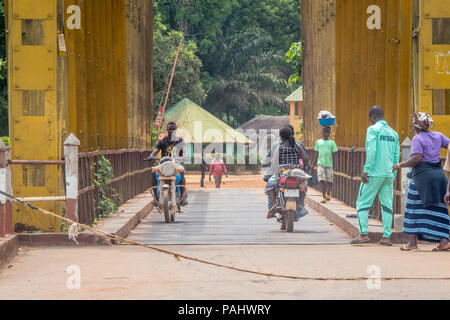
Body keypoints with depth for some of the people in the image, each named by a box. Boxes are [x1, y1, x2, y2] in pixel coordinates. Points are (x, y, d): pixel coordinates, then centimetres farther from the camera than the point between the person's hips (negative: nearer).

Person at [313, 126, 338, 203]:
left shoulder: (332, 143, 5)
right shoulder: (318, 142, 10)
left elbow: (334, 155, 4)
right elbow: (316, 154, 13)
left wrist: (334, 165, -4)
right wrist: (314, 164, 9)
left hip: (329, 164, 0)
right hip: (321, 163, 0)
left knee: (329, 181, 6)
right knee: (322, 180, -11)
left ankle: (328, 194, 32)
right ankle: (324, 197, -10)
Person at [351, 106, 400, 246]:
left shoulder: (373, 129, -4)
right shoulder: (393, 133, 14)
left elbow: (371, 151, -16)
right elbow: (397, 156, 13)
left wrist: (366, 170, -14)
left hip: (375, 173, -6)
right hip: (389, 174, 6)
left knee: (363, 203, 1)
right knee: (387, 205, 6)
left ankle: (364, 234, -7)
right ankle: (386, 237, 3)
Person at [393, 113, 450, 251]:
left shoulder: (418, 139, -9)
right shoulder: (438, 136, 9)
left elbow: (417, 159, -18)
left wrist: (399, 165, -10)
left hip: (423, 175, -6)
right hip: (438, 173, 6)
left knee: (414, 208, 4)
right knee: (438, 208, 5)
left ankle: (413, 241, 5)